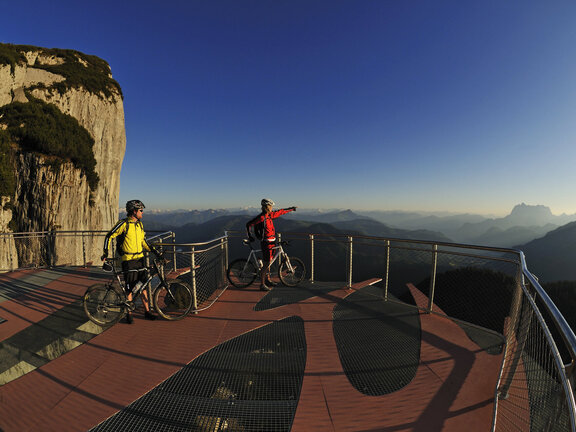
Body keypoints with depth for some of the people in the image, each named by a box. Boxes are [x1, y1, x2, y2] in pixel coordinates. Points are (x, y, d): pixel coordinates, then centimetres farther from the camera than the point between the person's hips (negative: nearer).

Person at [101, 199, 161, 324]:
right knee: (129, 288, 2)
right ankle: (129, 314, 17)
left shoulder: (140, 224, 10)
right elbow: (109, 236, -5)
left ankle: (147, 311, 17)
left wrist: (155, 251, 12)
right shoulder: (124, 224, -11)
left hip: (140, 259, 6)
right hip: (128, 261, -6)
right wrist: (105, 253, -9)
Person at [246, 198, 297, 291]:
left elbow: (280, 212, 22)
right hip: (266, 243, -9)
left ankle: (268, 280, 33)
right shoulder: (261, 217, -16)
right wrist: (249, 236, -7)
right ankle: (262, 284, 5)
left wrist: (291, 209, 32)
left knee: (268, 262, 19)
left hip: (271, 242, 9)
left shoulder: (270, 215, 8)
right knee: (266, 264, -5)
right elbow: (248, 224, -12)